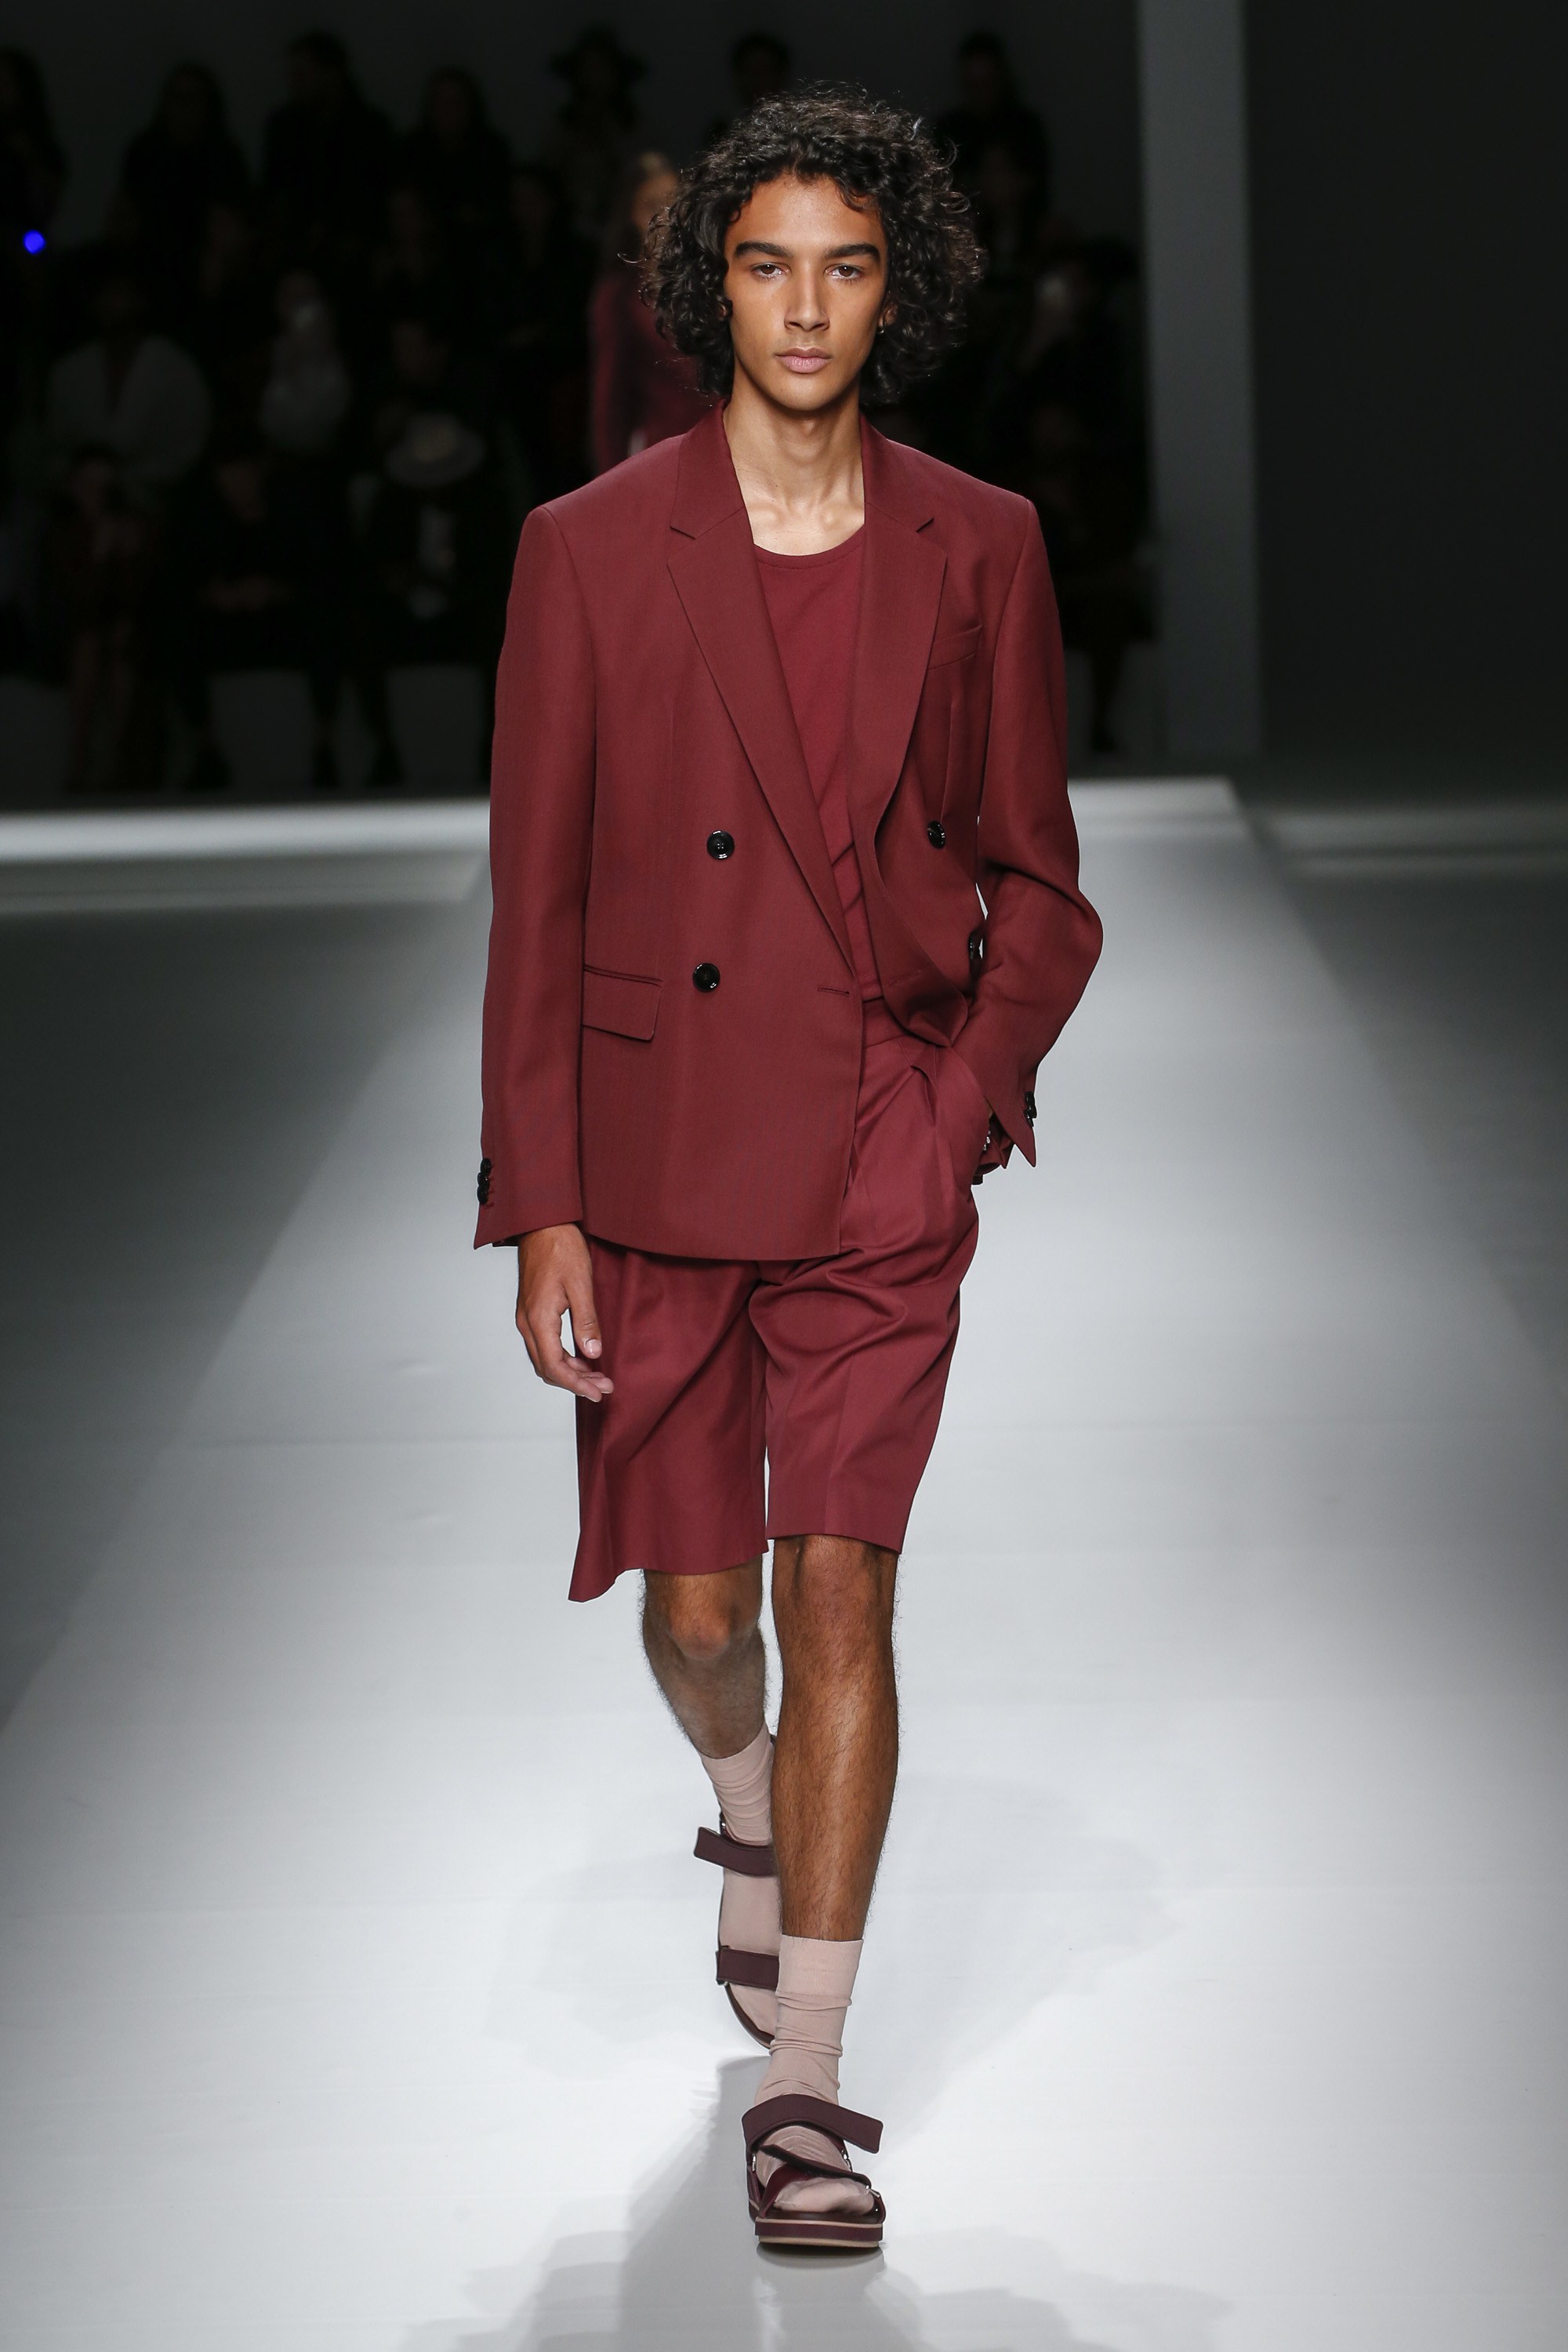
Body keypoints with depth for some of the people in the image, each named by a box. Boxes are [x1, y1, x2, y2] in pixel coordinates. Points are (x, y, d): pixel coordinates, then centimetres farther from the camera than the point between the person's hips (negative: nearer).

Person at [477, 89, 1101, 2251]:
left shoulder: (978, 549, 2)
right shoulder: (592, 548, -2)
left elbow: (1037, 879, 10)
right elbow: (534, 898, -2)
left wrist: (972, 1088, -6)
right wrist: (540, 1214, -6)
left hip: (885, 1154, 0)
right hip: (659, 1148, 0)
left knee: (840, 1590, -7)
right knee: (696, 1606, 9)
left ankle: (804, 2084, 0)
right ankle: (754, 1806, 46)